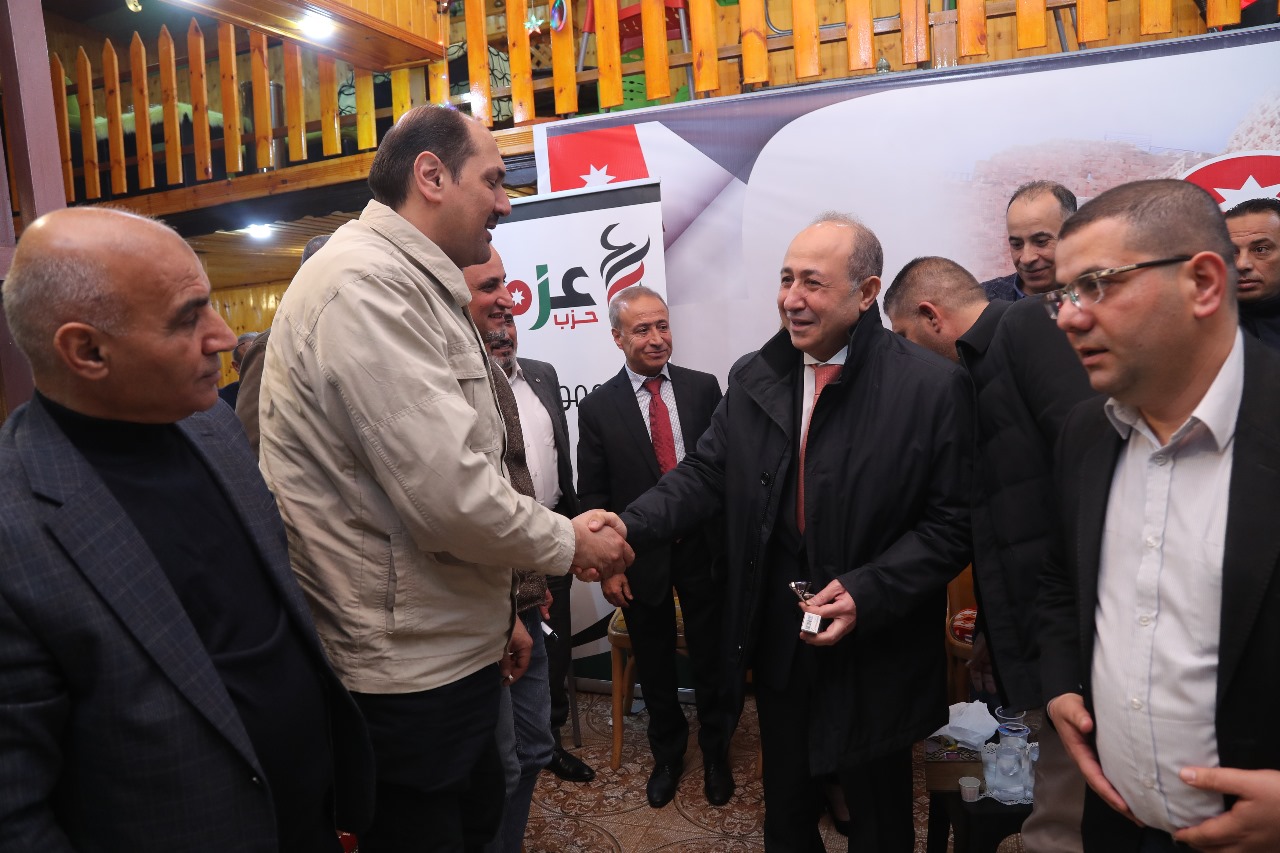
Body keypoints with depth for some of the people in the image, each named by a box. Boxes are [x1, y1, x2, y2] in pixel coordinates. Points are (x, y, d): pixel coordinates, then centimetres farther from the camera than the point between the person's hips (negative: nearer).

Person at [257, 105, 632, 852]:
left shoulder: (412, 287, 13)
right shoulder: (366, 283, -20)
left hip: (449, 645, 10)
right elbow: (447, 493, -28)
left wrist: (496, 611, 18)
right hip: (409, 667, -10)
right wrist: (569, 544, -10)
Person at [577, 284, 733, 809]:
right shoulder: (597, 407, -5)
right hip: (641, 559, 0)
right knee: (655, 668, 17)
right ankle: (668, 754, 42)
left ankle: (715, 754, 40)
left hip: (704, 550, 1)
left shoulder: (704, 388, -2)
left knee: (710, 662, 16)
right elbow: (592, 495, -2)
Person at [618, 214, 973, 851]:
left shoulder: (933, 387, -13)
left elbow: (953, 523, -11)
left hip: (876, 653, -3)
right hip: (776, 641, 4)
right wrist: (627, 526, -17)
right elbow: (705, 475, -1)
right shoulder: (751, 379, 0)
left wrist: (868, 593, -21)